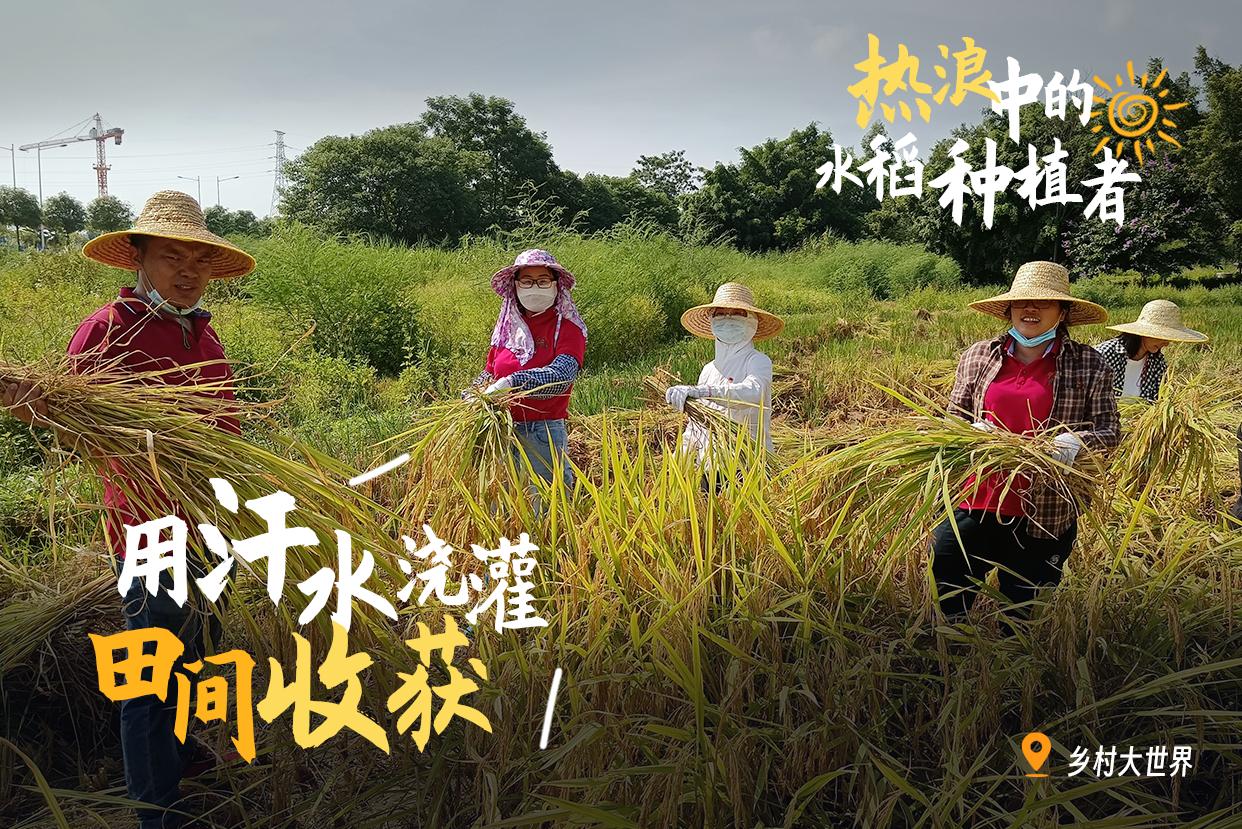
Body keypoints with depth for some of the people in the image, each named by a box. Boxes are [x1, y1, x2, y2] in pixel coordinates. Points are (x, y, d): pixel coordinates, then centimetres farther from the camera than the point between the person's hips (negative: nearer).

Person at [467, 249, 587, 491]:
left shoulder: (567, 328, -5)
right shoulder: (508, 326, 11)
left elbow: (560, 376, -20)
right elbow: (489, 373, 19)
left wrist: (511, 383, -30)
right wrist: (470, 397, 0)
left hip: (544, 433, -5)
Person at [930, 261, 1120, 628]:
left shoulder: (1089, 366, 0)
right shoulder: (977, 356, 6)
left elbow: (1110, 429, 1)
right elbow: (951, 421, 13)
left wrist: (1075, 441, -21)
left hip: (1045, 515, -1)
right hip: (973, 504, 1)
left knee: (1021, 611, 15)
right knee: (945, 607, 7)